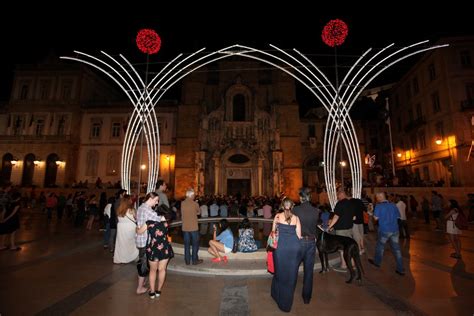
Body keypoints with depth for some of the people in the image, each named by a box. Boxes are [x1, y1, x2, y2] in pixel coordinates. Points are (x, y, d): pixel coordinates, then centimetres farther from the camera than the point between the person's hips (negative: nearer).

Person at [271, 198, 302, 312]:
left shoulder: (277, 216, 3)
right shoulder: (296, 218, 3)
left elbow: (273, 231, 10)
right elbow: (299, 236, 4)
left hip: (281, 246, -1)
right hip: (294, 247, 1)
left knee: (280, 271, 18)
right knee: (291, 273, 15)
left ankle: (278, 296, 37)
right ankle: (287, 302, 31)